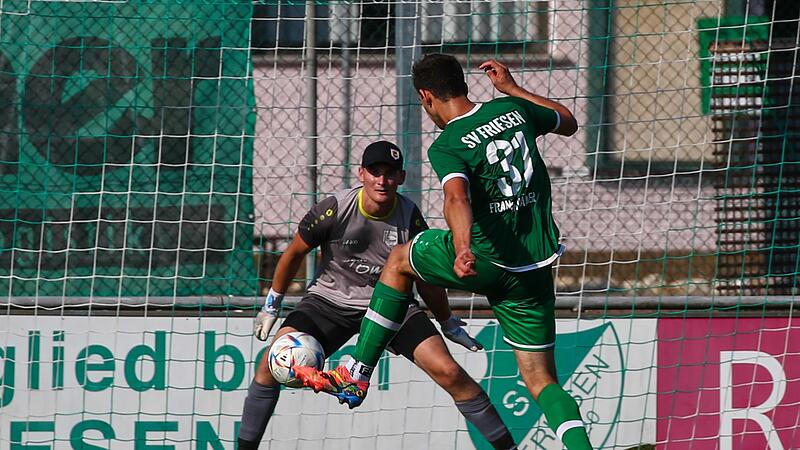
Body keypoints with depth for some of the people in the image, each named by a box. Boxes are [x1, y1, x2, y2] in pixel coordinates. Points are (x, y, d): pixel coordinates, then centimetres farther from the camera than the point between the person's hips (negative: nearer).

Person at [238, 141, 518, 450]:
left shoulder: (410, 217, -12)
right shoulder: (334, 210, -17)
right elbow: (295, 253, 1)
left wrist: (449, 324, 15)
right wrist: (271, 306, 8)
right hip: (330, 300, 0)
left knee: (448, 371, -15)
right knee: (272, 362, -21)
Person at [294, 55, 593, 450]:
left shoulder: (447, 147, -10)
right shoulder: (513, 109, 6)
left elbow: (457, 197, -31)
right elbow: (568, 123, 26)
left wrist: (463, 249, -48)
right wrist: (512, 88, 33)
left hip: (486, 258, -4)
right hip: (536, 269, 4)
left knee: (399, 260, 24)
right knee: (541, 381, 8)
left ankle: (356, 375, 22)